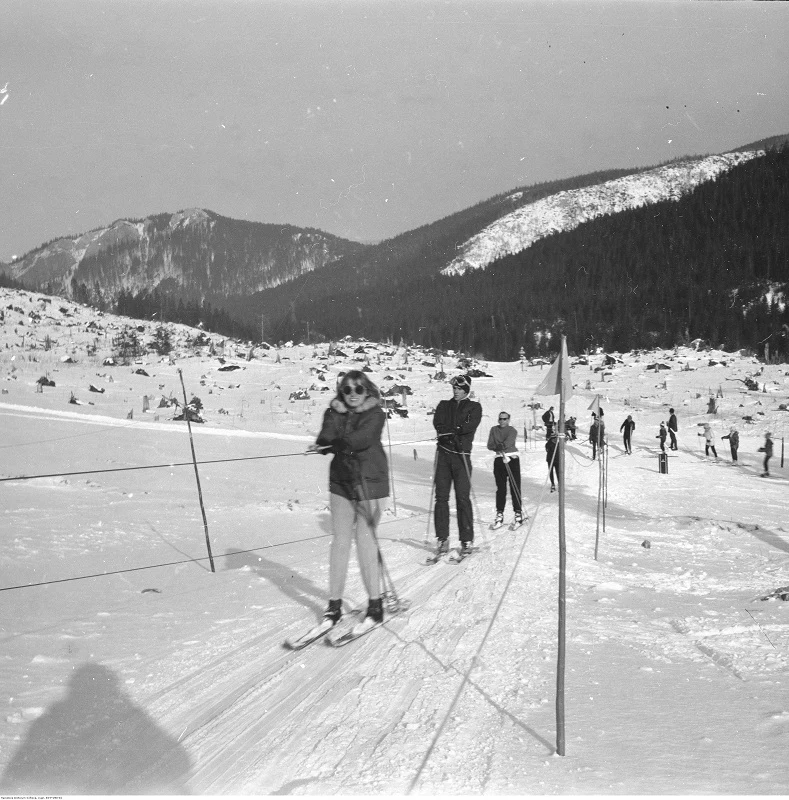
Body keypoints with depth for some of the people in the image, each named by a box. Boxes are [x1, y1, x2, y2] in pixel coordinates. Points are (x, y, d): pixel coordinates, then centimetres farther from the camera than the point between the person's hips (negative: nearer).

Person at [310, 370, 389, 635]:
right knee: (340, 541, 4)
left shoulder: (375, 414, -4)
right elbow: (324, 441, -7)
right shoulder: (335, 413, 8)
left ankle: (375, 606, 7)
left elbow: (362, 439, -20)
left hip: (369, 483, -4)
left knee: (365, 541, -4)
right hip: (341, 481, 4)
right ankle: (334, 604, 12)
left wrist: (334, 444, -13)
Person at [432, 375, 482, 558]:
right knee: (441, 496, -2)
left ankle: (467, 539, 0)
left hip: (462, 455, -3)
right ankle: (442, 539, 2)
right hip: (443, 454, 3)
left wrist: (449, 431, -10)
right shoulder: (444, 405, 18)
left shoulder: (474, 407, 10)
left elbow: (470, 426, -8)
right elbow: (438, 423, 1)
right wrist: (456, 433, -13)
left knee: (463, 498, -6)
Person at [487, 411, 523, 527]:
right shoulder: (494, 430, 12)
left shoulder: (512, 430, 3)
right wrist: (497, 447, -14)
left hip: (513, 459, -3)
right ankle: (499, 515, 8)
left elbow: (510, 441, -16)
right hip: (499, 459, 3)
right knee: (500, 488, 3)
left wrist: (502, 445, -29)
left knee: (515, 488, -5)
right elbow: (489, 445, 3)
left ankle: (518, 514, -1)